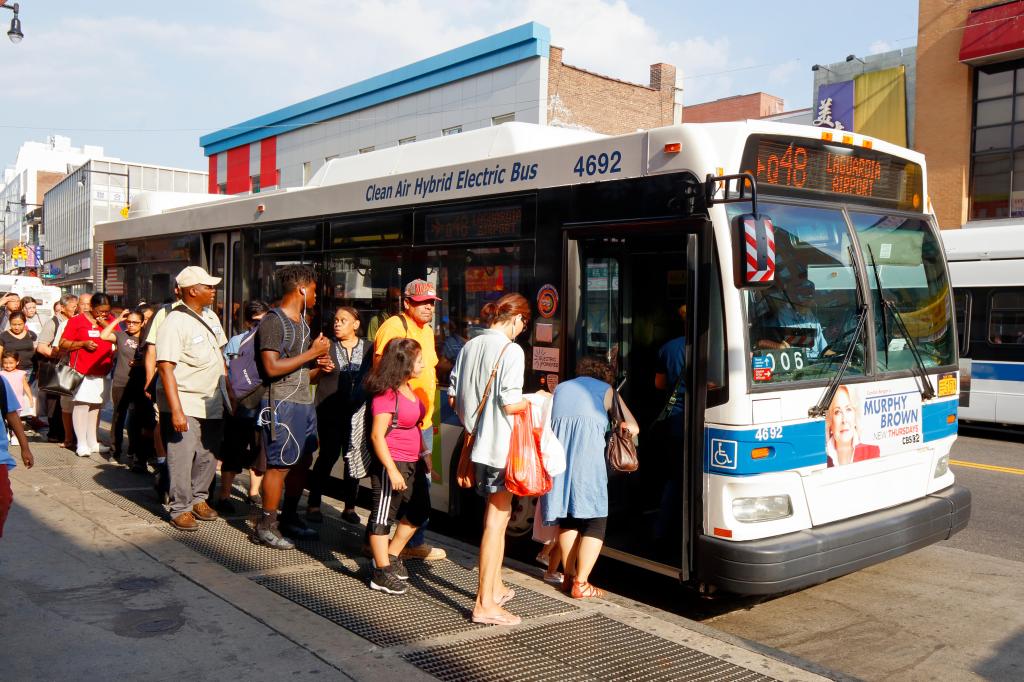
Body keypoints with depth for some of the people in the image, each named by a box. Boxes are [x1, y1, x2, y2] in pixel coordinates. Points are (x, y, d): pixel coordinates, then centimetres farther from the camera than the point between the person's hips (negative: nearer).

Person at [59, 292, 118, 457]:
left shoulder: (111, 322, 10)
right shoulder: (76, 320, -2)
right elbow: (63, 343, -3)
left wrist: (106, 325, -7)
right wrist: (83, 343, -17)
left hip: (102, 372, 4)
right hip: (82, 372, -4)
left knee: (96, 406, 11)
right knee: (81, 405, -4)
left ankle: (92, 442, 21)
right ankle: (81, 444, 2)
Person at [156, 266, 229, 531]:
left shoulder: (210, 316, 9)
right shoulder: (174, 323, -16)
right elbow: (165, 368, -21)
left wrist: (229, 390, 15)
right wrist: (176, 410, -26)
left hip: (212, 403, 7)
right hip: (185, 404, -7)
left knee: (208, 456, 13)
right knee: (182, 457, 0)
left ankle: (199, 499, 30)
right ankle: (180, 509, 12)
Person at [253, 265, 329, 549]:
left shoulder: (301, 322, 19)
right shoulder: (273, 321, -10)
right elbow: (272, 367, -21)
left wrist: (320, 367, 3)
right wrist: (313, 352, -16)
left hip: (304, 402, 9)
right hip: (282, 403, -9)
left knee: (303, 462, 12)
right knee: (280, 465, -5)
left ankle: (289, 517, 25)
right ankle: (265, 526, 5)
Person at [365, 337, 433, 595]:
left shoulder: (408, 389, 9)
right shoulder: (387, 395, -19)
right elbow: (377, 435, -21)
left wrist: (423, 454, 20)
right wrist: (392, 471, -23)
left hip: (413, 463, 10)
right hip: (392, 464, -10)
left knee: (419, 511, 18)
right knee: (383, 515, 2)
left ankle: (391, 555, 32)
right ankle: (382, 573, 12)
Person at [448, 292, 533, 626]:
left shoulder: (469, 346, 7)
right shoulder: (511, 350, -15)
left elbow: (452, 396, 9)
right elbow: (510, 403, -21)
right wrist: (532, 400, -2)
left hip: (478, 442, 8)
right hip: (501, 446, -8)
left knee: (496, 515, 21)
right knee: (496, 520, -2)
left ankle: (495, 587, 34)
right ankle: (485, 604, 3)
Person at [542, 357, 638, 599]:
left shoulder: (561, 388, 29)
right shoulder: (606, 390, 20)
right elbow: (633, 427, 21)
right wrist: (623, 427, 42)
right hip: (587, 453, -4)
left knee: (566, 517, 16)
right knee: (596, 519, 4)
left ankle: (569, 576, 19)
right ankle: (581, 583, 0)